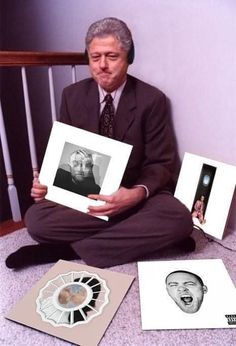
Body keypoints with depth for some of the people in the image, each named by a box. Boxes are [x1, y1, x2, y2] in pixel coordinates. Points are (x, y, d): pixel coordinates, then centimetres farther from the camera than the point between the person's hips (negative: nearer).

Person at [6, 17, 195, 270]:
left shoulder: (152, 99, -6)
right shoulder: (72, 95, 2)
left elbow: (161, 163, -6)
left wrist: (138, 193, -28)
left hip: (135, 195, 0)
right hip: (82, 195, 1)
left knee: (179, 219, -31)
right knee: (35, 219, -23)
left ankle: (69, 248, -19)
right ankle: (136, 235, -15)